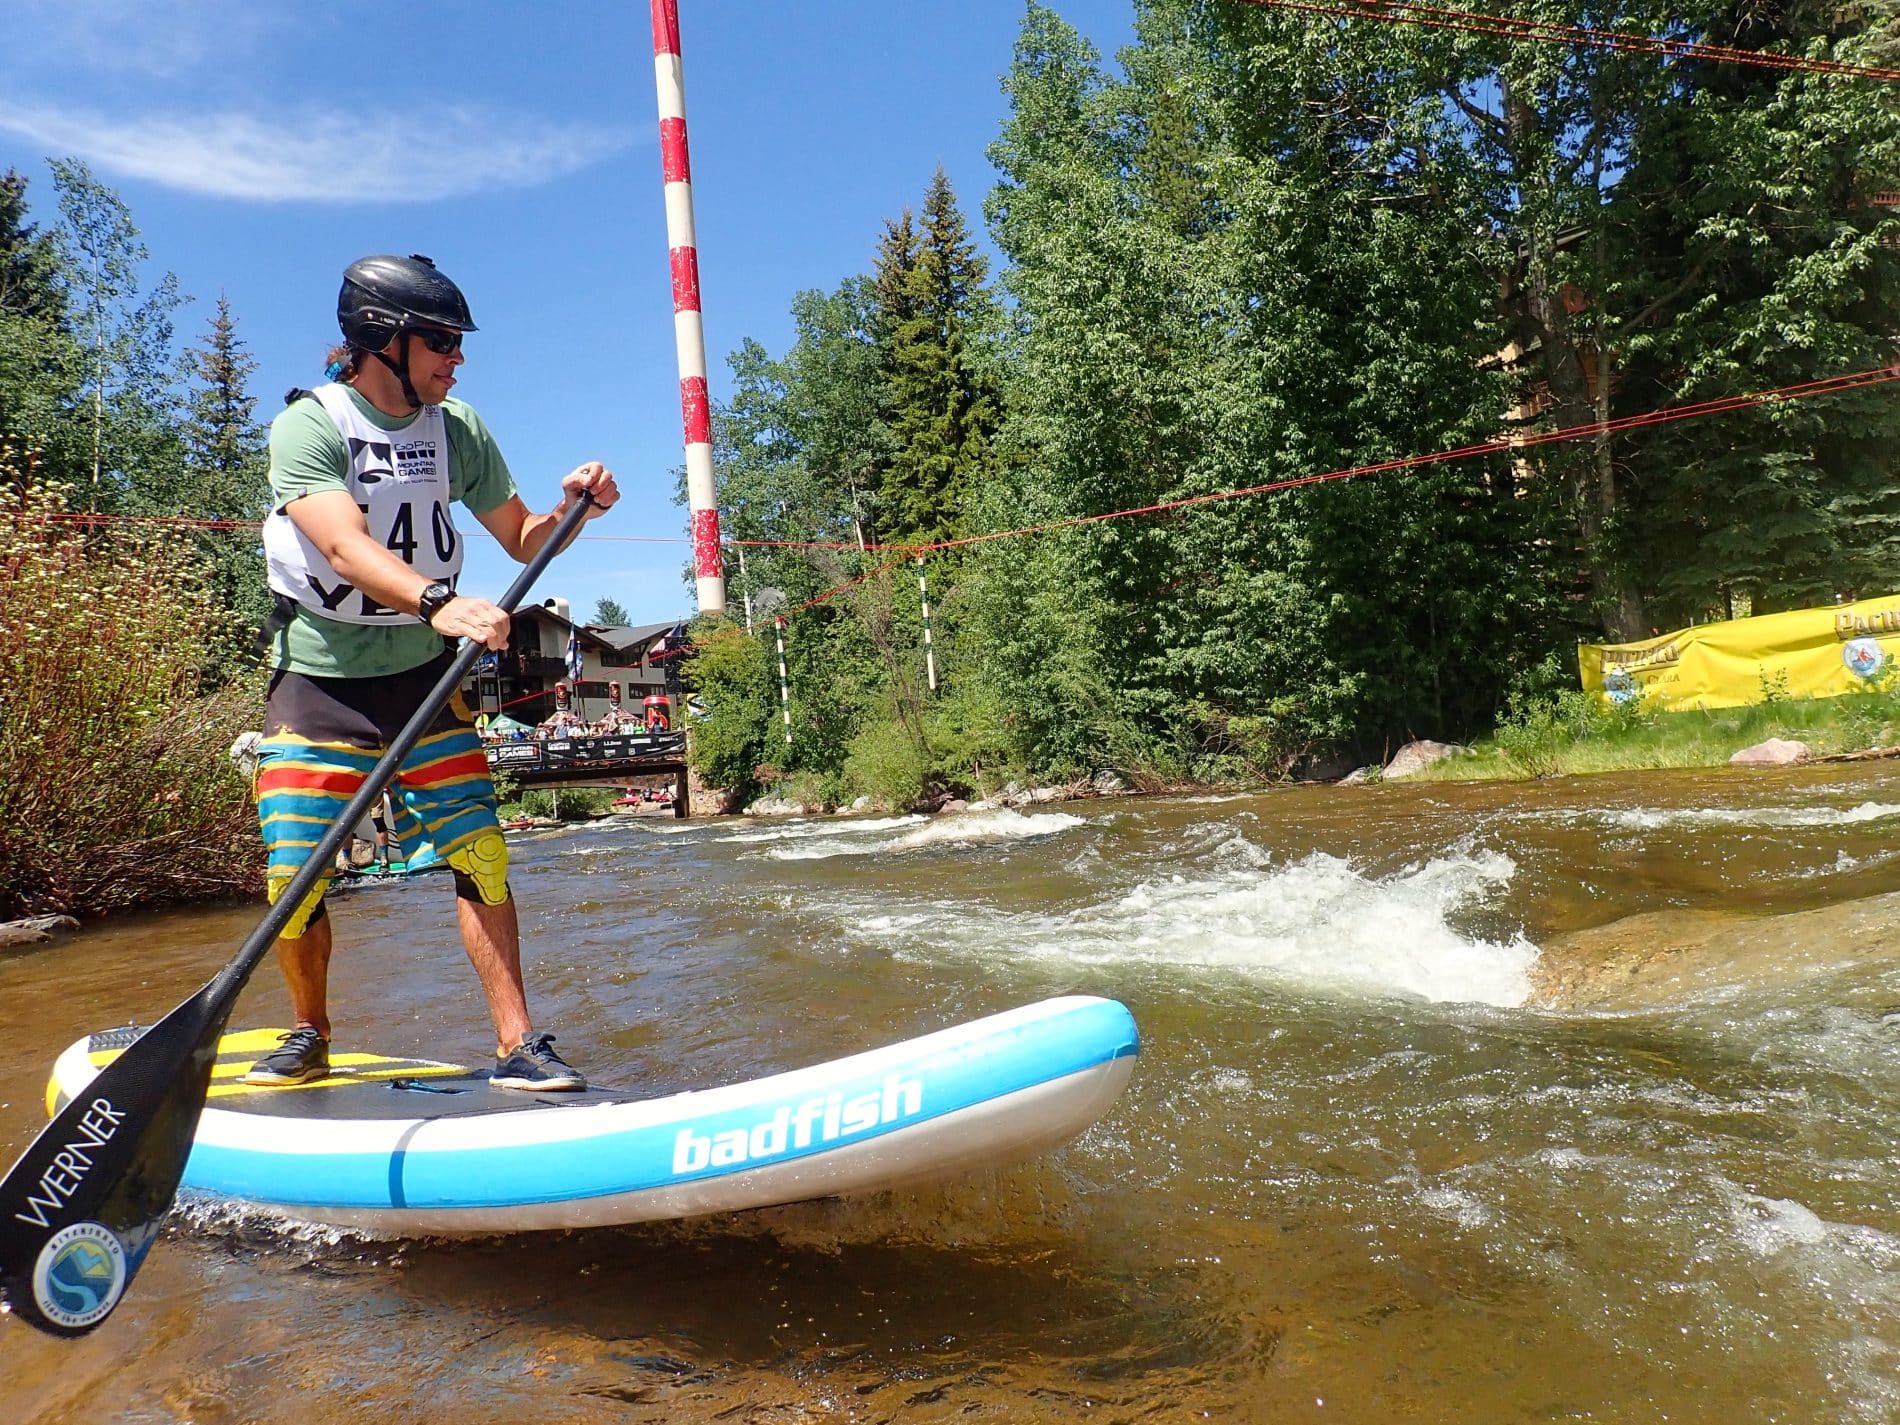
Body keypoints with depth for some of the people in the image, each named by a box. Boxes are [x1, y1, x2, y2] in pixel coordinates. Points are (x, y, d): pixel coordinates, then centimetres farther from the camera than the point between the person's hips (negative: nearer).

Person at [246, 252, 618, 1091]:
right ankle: (311, 1035, 24)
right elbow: (344, 548, -28)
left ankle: (516, 1046, 1)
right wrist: (437, 602, -45)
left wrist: (571, 510, -12)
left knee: (481, 858, -7)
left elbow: (522, 541, 9)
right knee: (294, 880, -3)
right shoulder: (308, 426, -11)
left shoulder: (457, 430, 2)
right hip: (318, 681, -2)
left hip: (424, 679, 3)